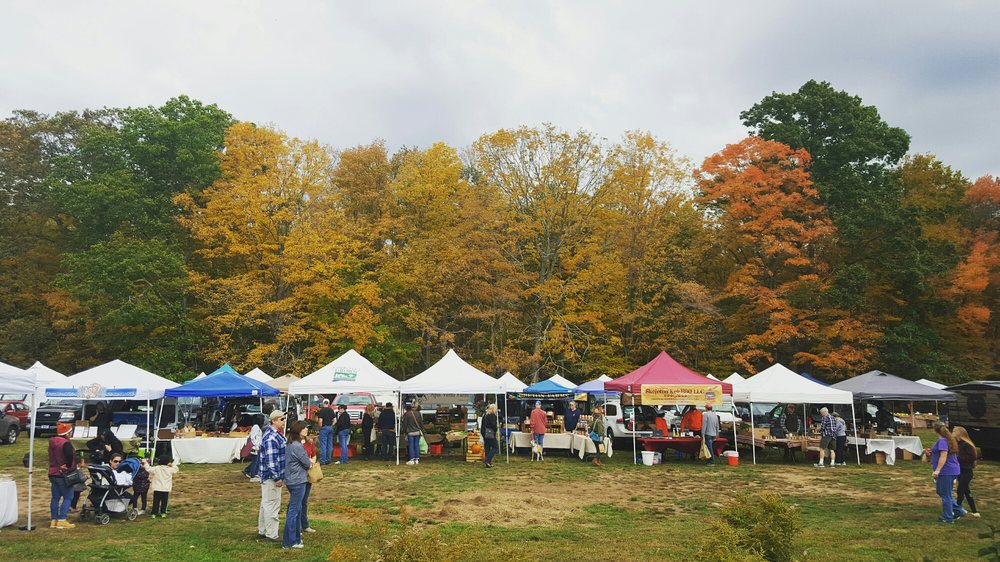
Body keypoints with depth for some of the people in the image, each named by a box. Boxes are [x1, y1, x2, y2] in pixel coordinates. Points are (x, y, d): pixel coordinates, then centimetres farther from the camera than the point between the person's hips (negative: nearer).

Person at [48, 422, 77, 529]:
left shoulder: (52, 442, 10)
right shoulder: (66, 443, -18)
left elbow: (52, 457, 13)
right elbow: (70, 456, -30)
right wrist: (68, 466, -14)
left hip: (53, 473, 9)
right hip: (64, 475, -9)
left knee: (55, 497, 13)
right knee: (68, 497, -1)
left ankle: (54, 520, 16)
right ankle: (61, 520, -5)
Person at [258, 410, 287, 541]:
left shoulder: (275, 433, 10)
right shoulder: (271, 438, -23)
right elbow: (271, 460, -26)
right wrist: (277, 478, -21)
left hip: (271, 476, 11)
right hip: (272, 476, -11)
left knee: (266, 503, 18)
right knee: (272, 505, -2)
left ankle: (262, 530, 29)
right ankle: (271, 534, 5)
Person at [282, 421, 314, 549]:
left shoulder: (291, 444, 10)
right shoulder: (297, 446, -21)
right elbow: (307, 463, -13)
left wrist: (308, 461, 2)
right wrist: (310, 462, 7)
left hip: (292, 480, 10)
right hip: (298, 482, -10)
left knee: (297, 509, 18)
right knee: (293, 511, -4)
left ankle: (296, 537, 28)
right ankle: (289, 542, 2)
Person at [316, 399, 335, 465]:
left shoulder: (321, 410, -9)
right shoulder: (331, 410, 8)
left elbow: (320, 420, -16)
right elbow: (335, 419, 7)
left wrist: (320, 427, -2)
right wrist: (331, 425, 12)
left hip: (324, 427, -6)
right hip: (330, 427, 6)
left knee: (323, 444, -5)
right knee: (330, 444, 10)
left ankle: (322, 460, -6)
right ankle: (328, 459, 13)